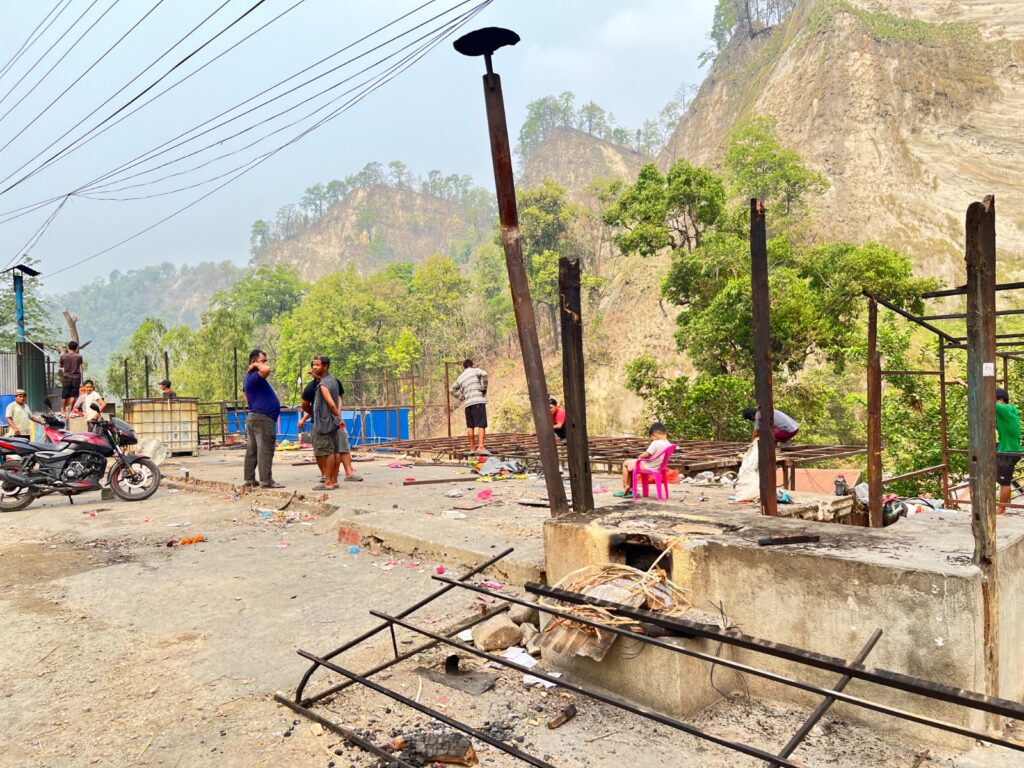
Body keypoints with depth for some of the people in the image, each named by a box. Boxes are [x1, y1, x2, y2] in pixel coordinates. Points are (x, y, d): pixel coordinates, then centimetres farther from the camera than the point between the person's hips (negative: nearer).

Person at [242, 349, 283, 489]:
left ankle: (249, 479, 14)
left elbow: (244, 392, 35)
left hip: (254, 417, 11)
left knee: (252, 450, 10)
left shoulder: (249, 377, 18)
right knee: (265, 450, -10)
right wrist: (256, 365, -16)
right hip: (263, 418, -11)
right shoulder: (253, 376, -15)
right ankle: (266, 480, -11)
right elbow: (267, 370, -36)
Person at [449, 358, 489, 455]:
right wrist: (484, 388, -5)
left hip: (468, 403, 6)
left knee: (470, 426, 11)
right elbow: (484, 374, -15)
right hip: (478, 401, -6)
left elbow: (452, 389, 25)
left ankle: (472, 448, 15)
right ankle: (481, 447, -23)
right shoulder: (475, 371, 6)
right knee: (482, 425, -11)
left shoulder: (460, 377, 20)